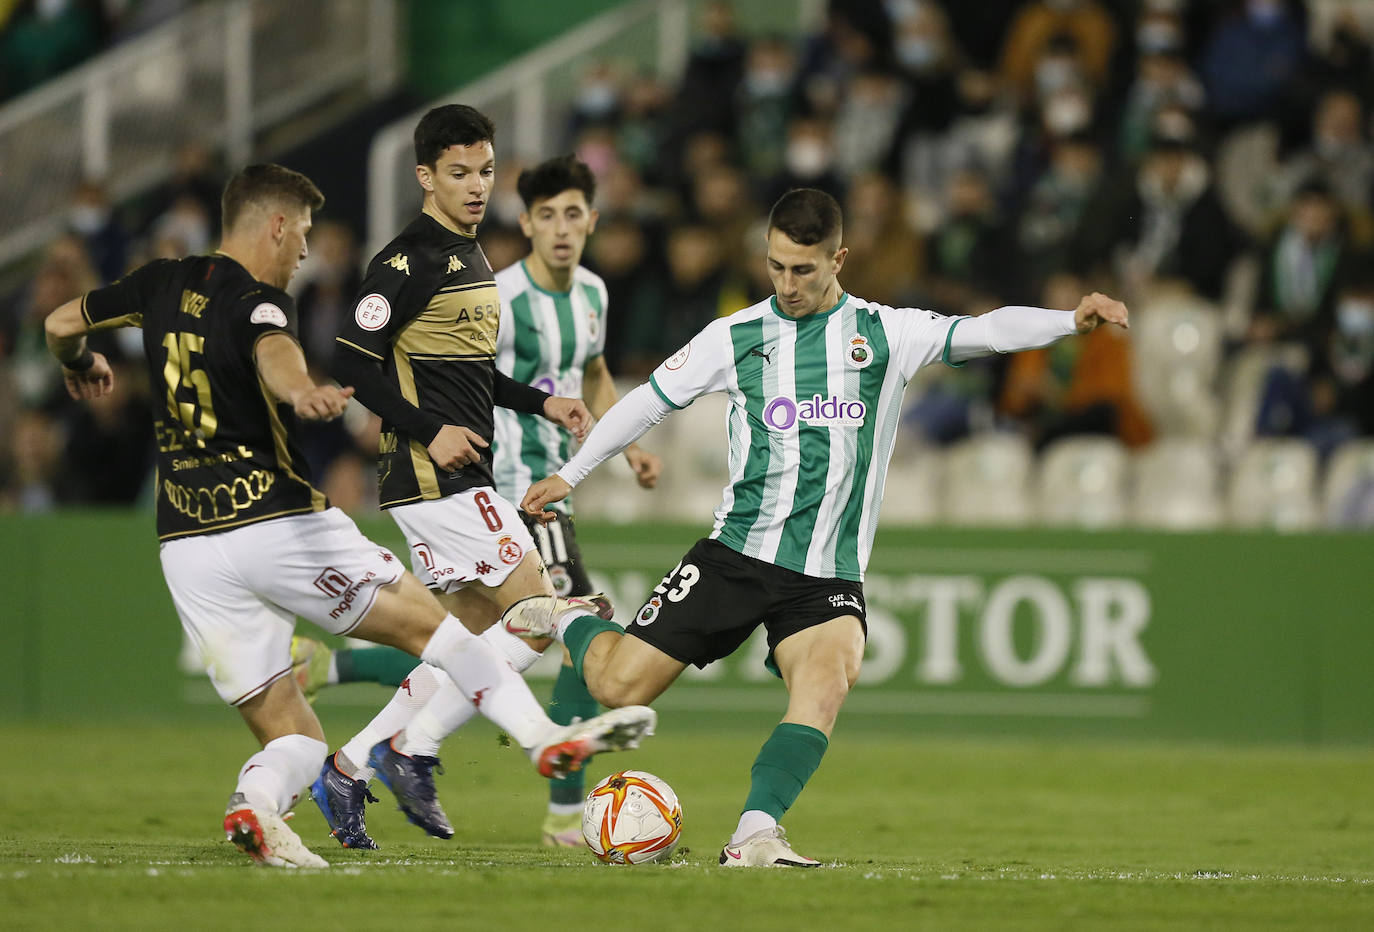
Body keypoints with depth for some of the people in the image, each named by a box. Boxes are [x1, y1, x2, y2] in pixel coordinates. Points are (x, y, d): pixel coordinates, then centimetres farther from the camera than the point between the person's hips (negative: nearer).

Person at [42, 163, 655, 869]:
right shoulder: (255, 301, -8)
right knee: (429, 622, 10)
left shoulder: (163, 284, 11)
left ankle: (256, 804, -24)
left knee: (292, 738, 6)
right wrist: (301, 393, -54)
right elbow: (273, 352, -32)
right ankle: (546, 739, 4)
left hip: (186, 546, 6)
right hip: (277, 521, -6)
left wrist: (81, 367, 46)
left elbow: (60, 324, 23)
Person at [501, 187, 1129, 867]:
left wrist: (1070, 321, -24)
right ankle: (566, 621, 30)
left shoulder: (887, 334, 4)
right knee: (617, 686, -4)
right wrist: (569, 475, 16)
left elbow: (983, 332, -7)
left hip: (829, 575, 0)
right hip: (736, 553, 1)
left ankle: (754, 837, -32)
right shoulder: (736, 337, 5)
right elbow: (650, 400, 15)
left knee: (828, 680, -30)